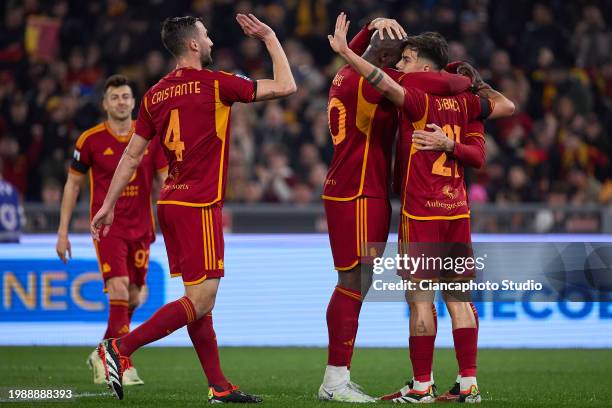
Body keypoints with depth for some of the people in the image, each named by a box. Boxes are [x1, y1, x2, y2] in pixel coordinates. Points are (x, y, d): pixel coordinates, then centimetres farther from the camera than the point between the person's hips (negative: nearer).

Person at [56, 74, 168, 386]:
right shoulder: (91, 139, -3)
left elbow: (165, 180, 8)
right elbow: (73, 184, 5)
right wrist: (63, 232, 2)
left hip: (140, 228, 4)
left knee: (133, 298, 9)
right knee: (119, 290, -19)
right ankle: (123, 365, -15)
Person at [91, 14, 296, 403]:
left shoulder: (155, 95, 10)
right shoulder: (215, 84, -8)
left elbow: (131, 155, 12)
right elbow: (285, 86, -2)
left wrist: (108, 205, 17)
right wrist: (270, 38, 9)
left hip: (171, 203, 8)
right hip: (199, 206, -8)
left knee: (200, 300, 9)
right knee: (200, 301, -8)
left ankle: (219, 387, 11)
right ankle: (120, 348, -14)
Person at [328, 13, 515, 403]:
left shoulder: (419, 100, -11)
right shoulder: (462, 102, 8)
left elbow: (385, 83, -28)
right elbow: (507, 106, 18)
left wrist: (345, 51, -30)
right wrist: (478, 84, 17)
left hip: (421, 213, -7)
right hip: (457, 210, 7)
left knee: (420, 299, -3)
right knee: (458, 297, 8)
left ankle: (423, 385, -1)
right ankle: (469, 383, 7)